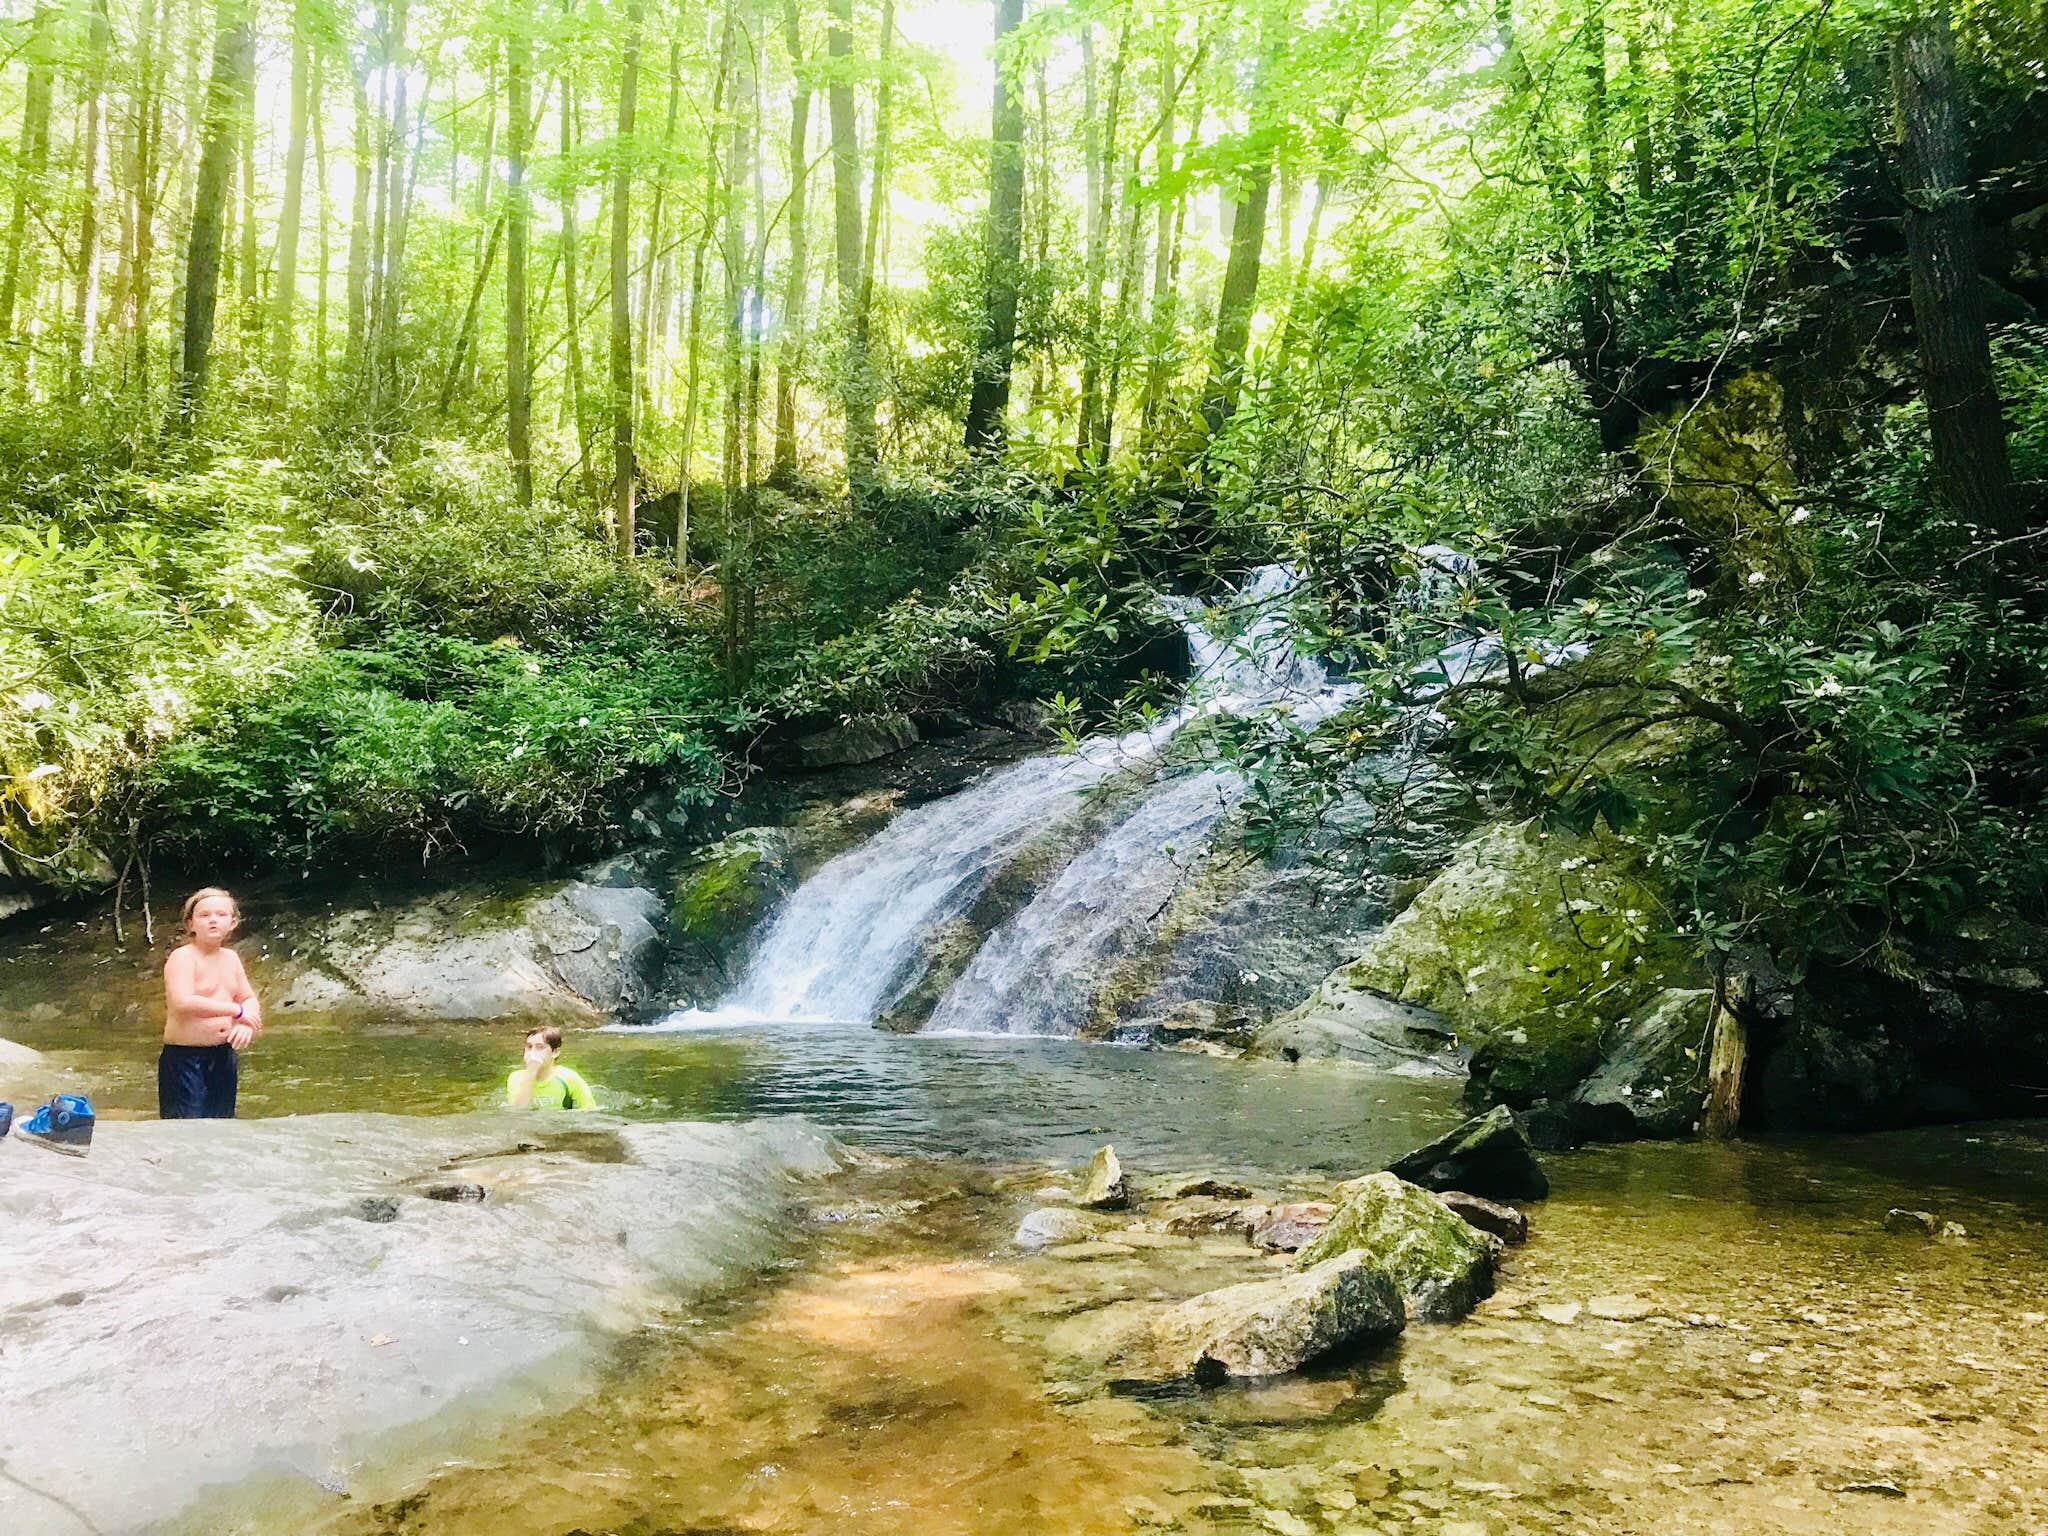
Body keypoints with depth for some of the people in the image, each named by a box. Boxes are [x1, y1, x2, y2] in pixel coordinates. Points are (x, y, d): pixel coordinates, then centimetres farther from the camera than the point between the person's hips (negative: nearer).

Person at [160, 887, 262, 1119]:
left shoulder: (230, 958, 10)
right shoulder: (183, 957, -12)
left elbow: (249, 999, 14)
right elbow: (183, 1002, -27)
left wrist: (246, 1024, -9)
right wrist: (237, 1010, -24)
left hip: (223, 1056, 7)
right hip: (184, 1057, -7)